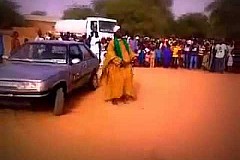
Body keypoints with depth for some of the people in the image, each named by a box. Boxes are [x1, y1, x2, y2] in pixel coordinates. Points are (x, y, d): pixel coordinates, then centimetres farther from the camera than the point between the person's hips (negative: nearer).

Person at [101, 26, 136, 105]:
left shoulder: (125, 42, 17)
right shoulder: (112, 42, -3)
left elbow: (129, 51, 19)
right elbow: (110, 53, -12)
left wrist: (133, 58, 1)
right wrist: (119, 61, -21)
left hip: (126, 65, 6)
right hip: (116, 65, -6)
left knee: (127, 80, 5)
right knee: (116, 81, -4)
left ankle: (125, 96, 17)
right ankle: (114, 97, 5)